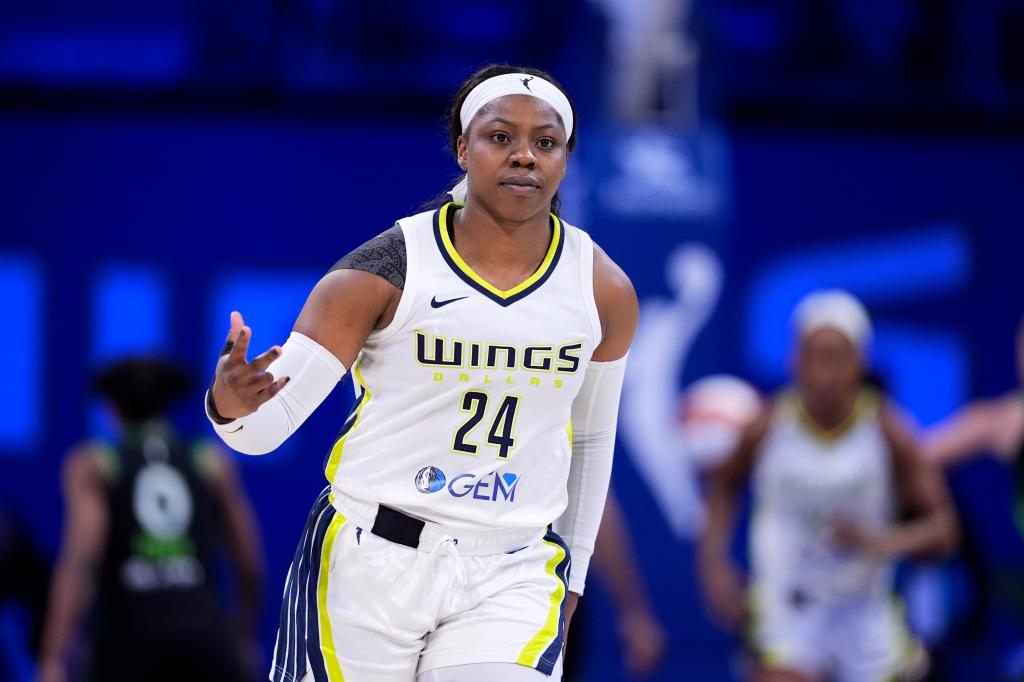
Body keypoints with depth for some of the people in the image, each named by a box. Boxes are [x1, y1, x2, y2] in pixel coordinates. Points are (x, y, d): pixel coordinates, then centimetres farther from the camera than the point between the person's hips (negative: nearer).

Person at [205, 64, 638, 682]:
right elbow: (270, 423, -11)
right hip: (368, 562, -2)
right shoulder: (385, 273, -8)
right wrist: (231, 407, -34)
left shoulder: (603, 292, 3)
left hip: (512, 579, 2)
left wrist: (571, 576, 21)